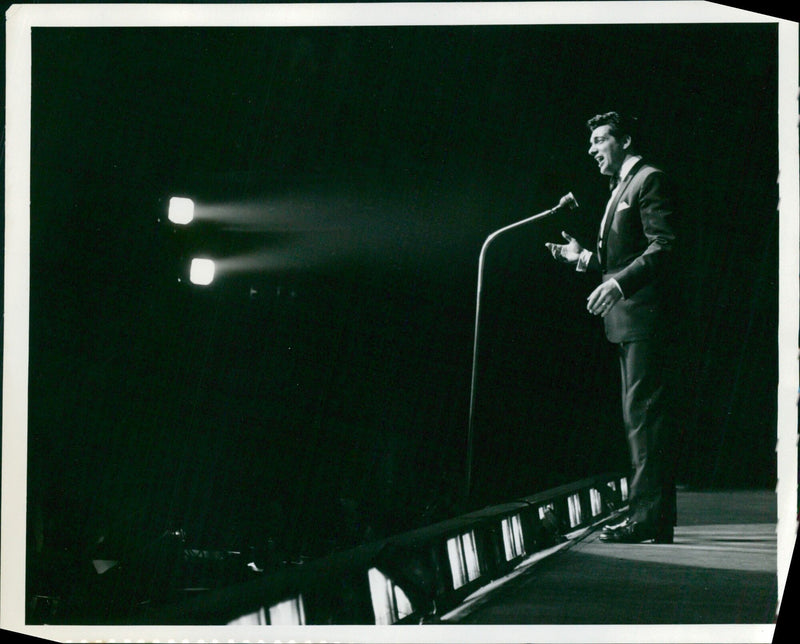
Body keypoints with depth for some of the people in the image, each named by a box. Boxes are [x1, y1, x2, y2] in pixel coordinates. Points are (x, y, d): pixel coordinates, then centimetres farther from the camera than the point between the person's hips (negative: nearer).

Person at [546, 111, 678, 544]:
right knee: (638, 417, 12)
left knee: (644, 414, -13)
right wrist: (584, 258, 12)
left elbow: (664, 248, -18)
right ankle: (648, 516, 16)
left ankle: (648, 518, -14)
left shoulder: (649, 180, -7)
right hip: (626, 321, 11)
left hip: (644, 316, -11)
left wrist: (619, 283, -27)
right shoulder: (621, 189, 24)